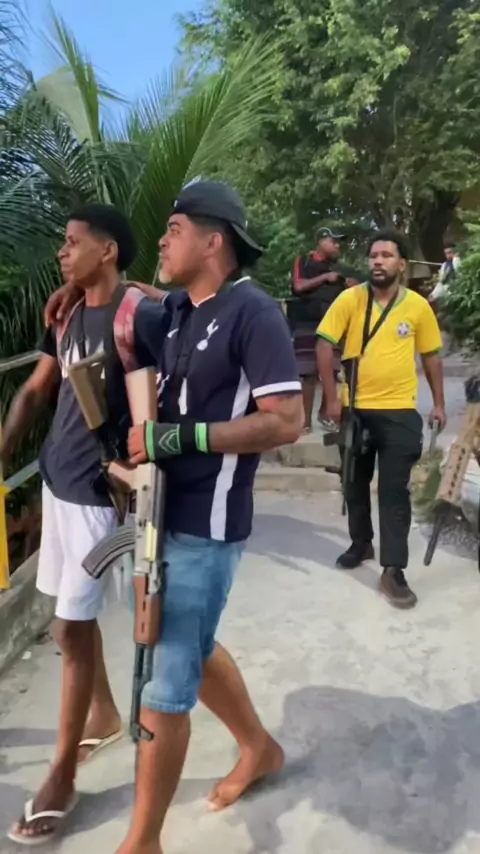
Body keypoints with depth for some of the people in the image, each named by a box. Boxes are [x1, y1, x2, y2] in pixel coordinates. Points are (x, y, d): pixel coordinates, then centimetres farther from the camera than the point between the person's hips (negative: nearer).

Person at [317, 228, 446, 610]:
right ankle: (361, 544, 36)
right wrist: (332, 397, -10)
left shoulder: (418, 306, -3)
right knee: (356, 484, 15)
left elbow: (431, 355, 7)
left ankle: (394, 569, 6)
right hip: (355, 408, 1)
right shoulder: (350, 299, -6)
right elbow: (325, 345, -6)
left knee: (395, 490, -1)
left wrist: (439, 403, 7)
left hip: (399, 411, -1)